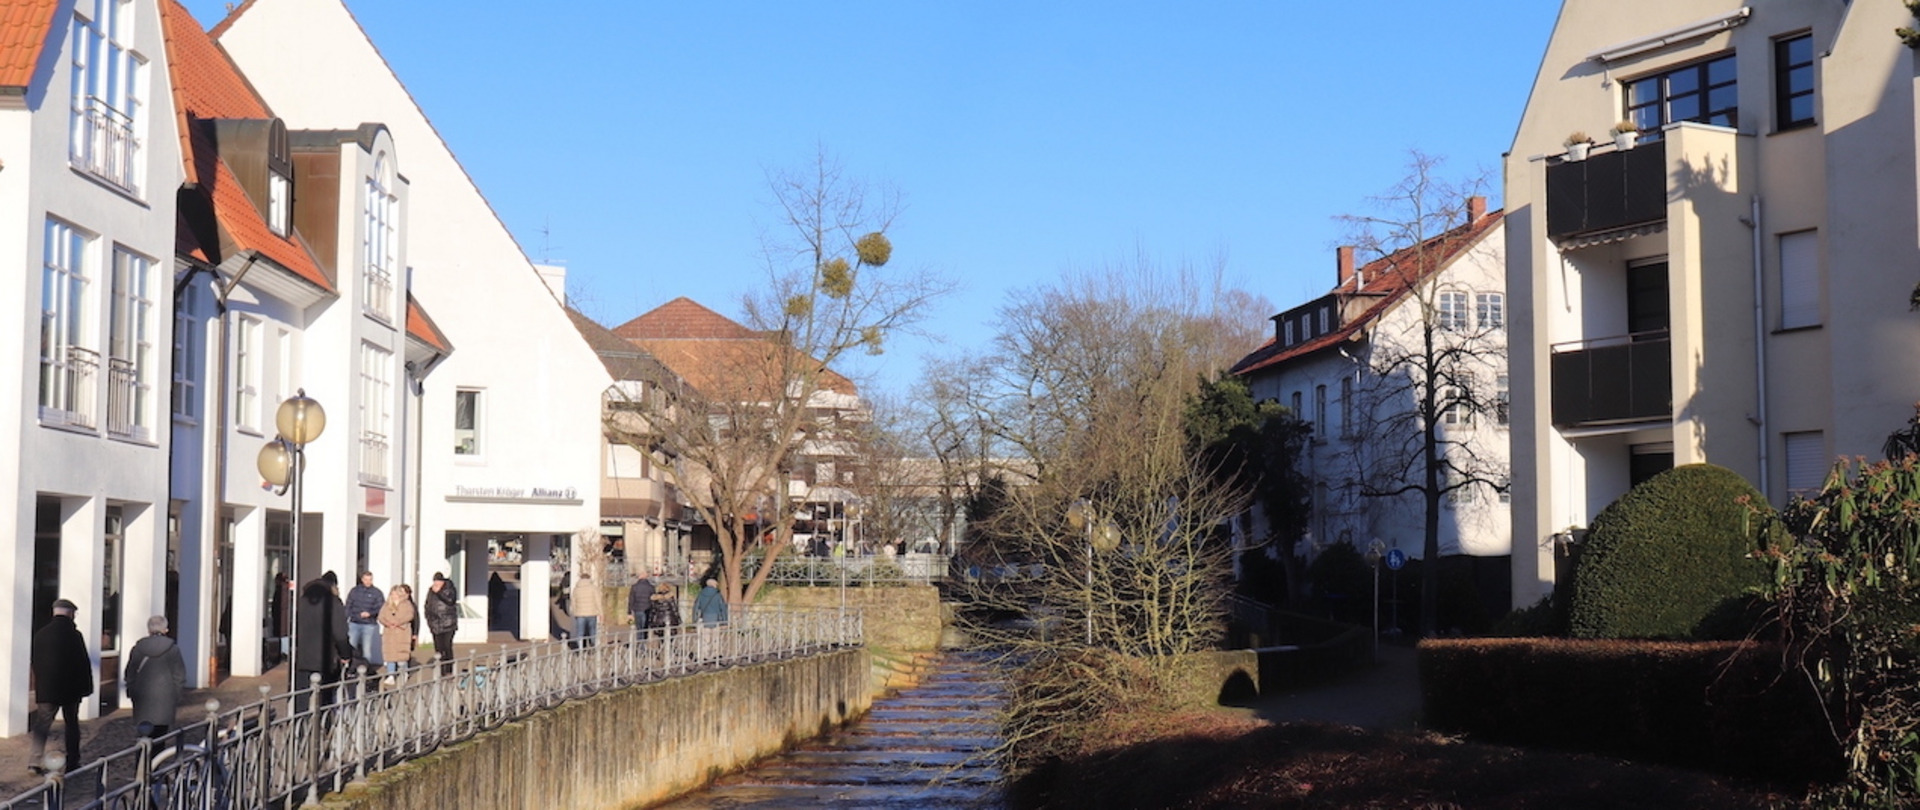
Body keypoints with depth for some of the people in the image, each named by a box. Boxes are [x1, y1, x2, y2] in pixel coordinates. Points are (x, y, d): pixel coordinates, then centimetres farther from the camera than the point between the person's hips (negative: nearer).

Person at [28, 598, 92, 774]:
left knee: (42, 725, 2)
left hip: (46, 688, 3)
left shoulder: (41, 634, 2)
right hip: (71, 688, -2)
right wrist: (86, 686, -2)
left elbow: (34, 661, 10)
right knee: (72, 724, 10)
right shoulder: (74, 635, -11)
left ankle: (35, 761, -11)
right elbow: (84, 663, -11)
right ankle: (72, 761, 13)